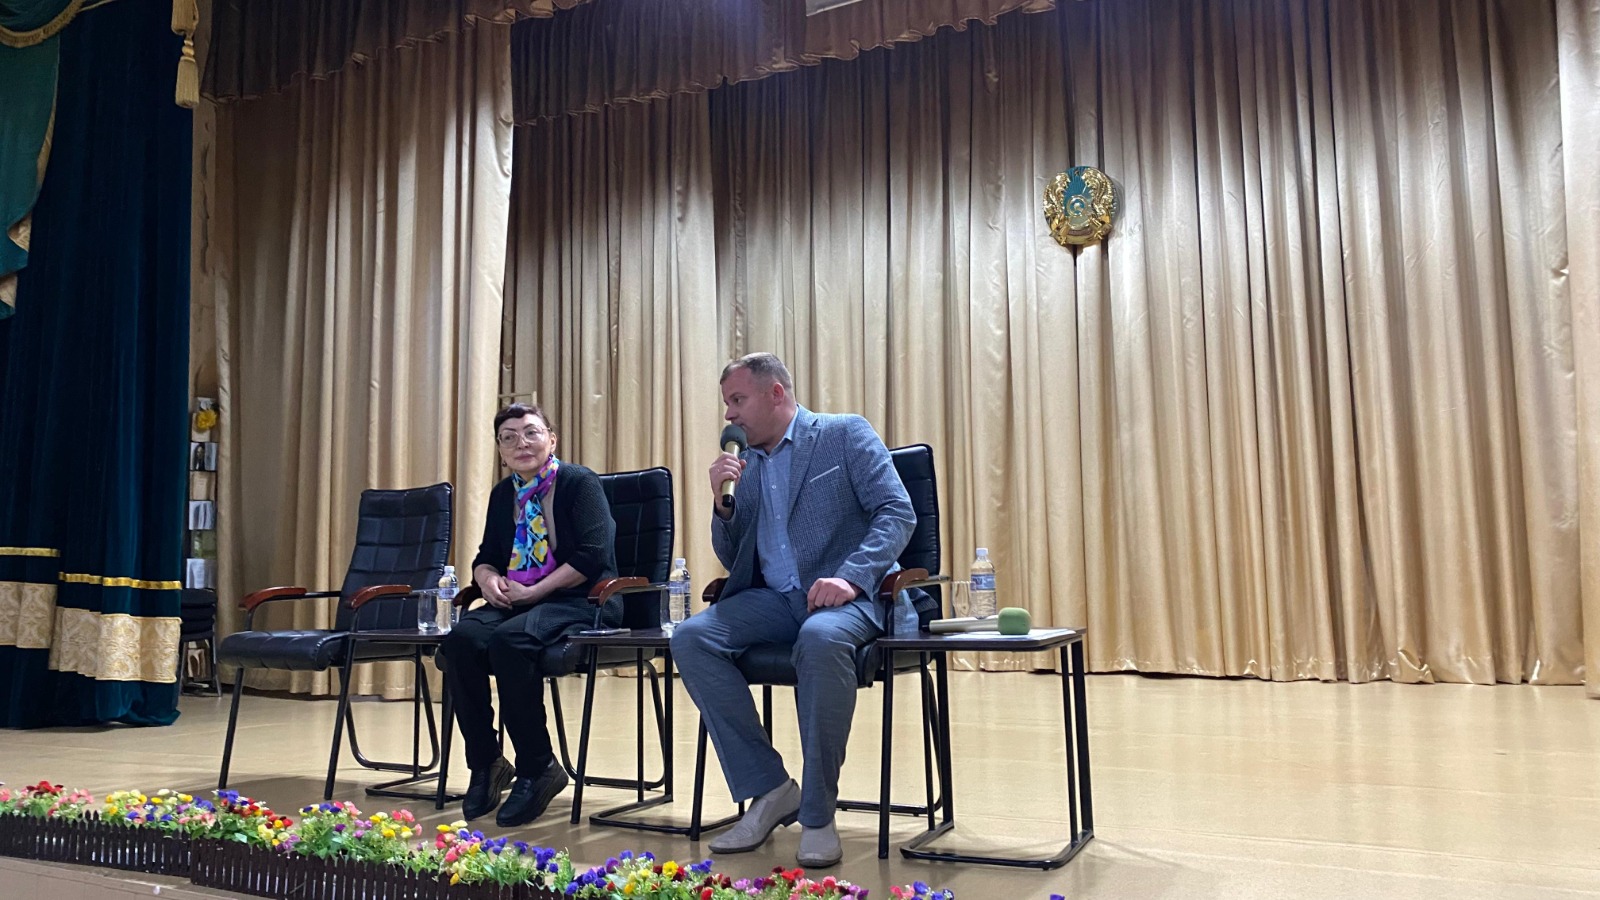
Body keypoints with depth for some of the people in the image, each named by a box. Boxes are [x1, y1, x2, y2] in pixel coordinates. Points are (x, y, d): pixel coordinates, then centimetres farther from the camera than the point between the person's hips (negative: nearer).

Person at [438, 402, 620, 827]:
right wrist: (488, 578, -5)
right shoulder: (503, 494, 16)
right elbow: (486, 556, 21)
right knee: (461, 639, -24)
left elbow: (593, 555, -15)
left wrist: (532, 592, -17)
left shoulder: (580, 483, -5)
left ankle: (538, 768, -17)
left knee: (509, 641, -34)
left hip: (580, 601, -6)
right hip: (516, 601, 6)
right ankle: (484, 764, -9)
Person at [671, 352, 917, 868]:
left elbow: (898, 512, -9)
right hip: (777, 598, 6)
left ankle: (817, 814, -22)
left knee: (821, 638, -39)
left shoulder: (845, 435, 2)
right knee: (690, 638, -20)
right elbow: (733, 561, 20)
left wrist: (850, 577, -24)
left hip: (849, 594, -5)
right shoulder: (746, 464, 18)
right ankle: (769, 789, -11)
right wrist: (722, 502, 1)